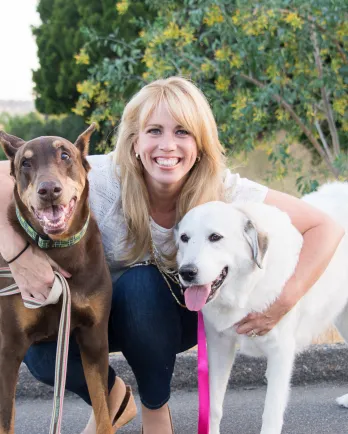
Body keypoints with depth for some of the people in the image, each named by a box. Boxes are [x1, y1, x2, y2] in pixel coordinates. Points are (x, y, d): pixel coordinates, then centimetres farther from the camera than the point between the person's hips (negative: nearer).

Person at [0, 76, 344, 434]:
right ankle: (112, 398, 7)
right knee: (41, 352, -28)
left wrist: (285, 300, -33)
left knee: (141, 281, -33)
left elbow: (325, 228, -21)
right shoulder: (106, 178, -27)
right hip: (108, 315, 0)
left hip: (178, 317, 0)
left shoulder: (224, 190, -24)